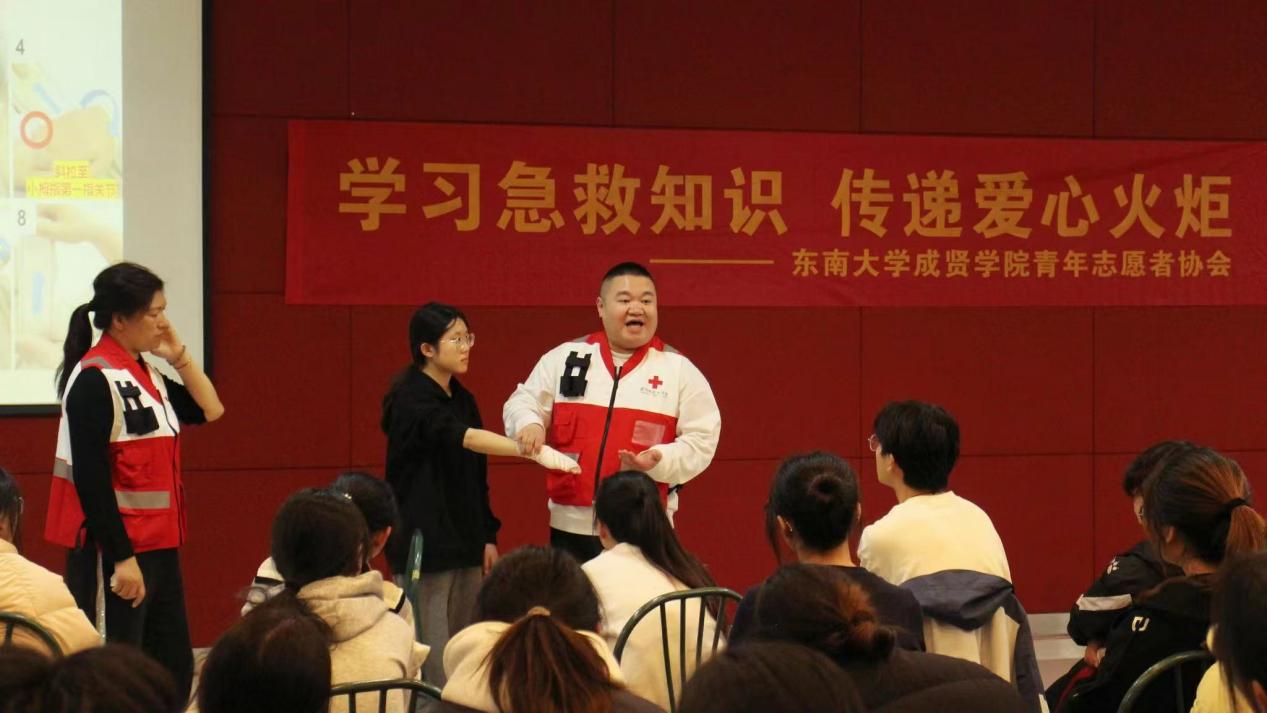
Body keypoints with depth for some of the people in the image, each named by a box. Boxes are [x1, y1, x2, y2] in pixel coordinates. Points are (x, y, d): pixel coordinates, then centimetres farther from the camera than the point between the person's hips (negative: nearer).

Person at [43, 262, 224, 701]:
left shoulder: (146, 374, 11)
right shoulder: (95, 378, -15)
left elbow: (210, 409, 15)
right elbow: (90, 479, -19)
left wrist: (178, 355, 4)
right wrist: (121, 557, -21)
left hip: (158, 546, 9)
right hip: (114, 550, -9)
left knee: (174, 667, 12)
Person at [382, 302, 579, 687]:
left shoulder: (463, 399, 12)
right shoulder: (412, 401, -13)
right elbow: (463, 437, -31)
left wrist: (488, 537, 14)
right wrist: (534, 450, -41)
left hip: (464, 541, 8)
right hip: (423, 543, -8)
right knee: (432, 652, -8)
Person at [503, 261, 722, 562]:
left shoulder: (680, 369, 2)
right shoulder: (564, 357, 7)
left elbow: (701, 440, 0)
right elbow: (522, 402, 12)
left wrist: (660, 460, -19)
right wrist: (529, 425, -12)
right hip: (571, 528, 2)